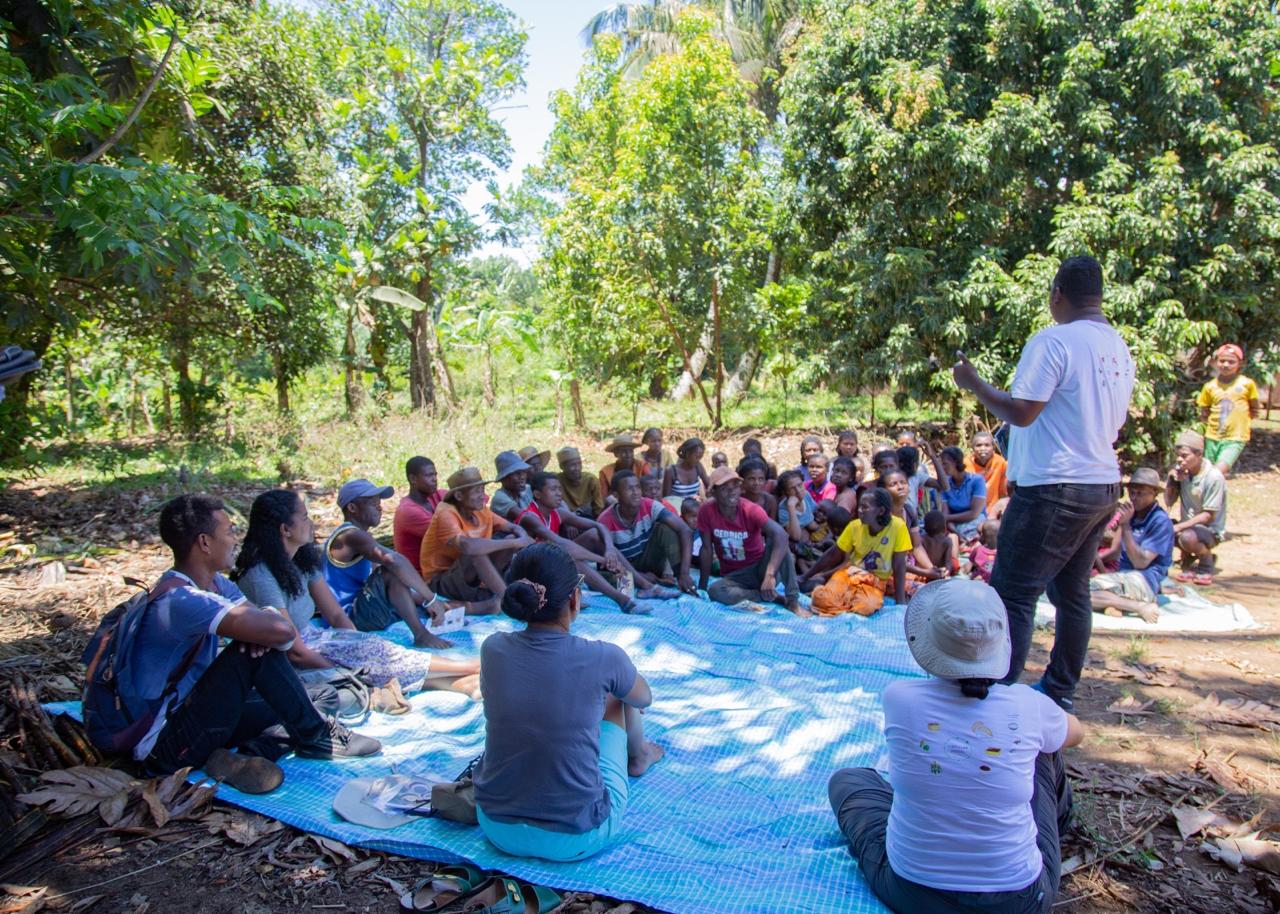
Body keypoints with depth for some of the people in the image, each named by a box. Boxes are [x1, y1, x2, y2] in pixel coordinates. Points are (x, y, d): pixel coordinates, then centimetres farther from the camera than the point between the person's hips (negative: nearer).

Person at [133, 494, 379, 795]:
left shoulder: (215, 584, 6)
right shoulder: (178, 598, -25)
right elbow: (281, 630, -35)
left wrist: (265, 620, -22)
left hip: (191, 712, 10)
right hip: (161, 745, -10)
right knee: (255, 650, -23)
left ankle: (245, 756, -12)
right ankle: (315, 738, -8)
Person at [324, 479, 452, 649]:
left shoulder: (356, 536, 17)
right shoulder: (351, 535, -16)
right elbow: (393, 560, -35)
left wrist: (425, 601, 4)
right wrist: (431, 598, -31)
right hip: (348, 617, -10)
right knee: (393, 571, -29)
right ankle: (421, 635, -28)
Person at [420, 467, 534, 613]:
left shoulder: (481, 511, 1)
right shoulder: (446, 515, -22)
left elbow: (514, 528, 7)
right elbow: (467, 546, -40)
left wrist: (523, 540, -20)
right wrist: (513, 543, -32)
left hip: (471, 577, 8)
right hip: (441, 582, -8)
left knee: (512, 540, -6)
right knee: (475, 552, -34)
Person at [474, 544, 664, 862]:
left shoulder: (493, 649, -9)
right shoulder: (603, 659, -18)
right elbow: (644, 699, 6)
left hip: (498, 830, 3)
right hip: (577, 838, -3)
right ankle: (638, 756, 49)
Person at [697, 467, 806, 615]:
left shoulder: (751, 510, -20)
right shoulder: (706, 510, -15)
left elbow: (781, 535, -36)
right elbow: (707, 549, -7)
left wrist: (770, 574, -49)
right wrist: (702, 587, -7)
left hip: (761, 567, -1)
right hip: (734, 575, 1)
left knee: (776, 541, -29)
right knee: (714, 591, -32)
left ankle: (792, 600, -27)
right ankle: (773, 597, -22)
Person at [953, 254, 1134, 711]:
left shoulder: (1053, 341, -15)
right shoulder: (1119, 348, 12)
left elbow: (1021, 412, -19)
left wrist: (973, 383, -6)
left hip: (1054, 488, -9)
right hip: (1103, 485, 9)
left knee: (1012, 592, -5)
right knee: (1072, 592, 15)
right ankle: (1059, 694, 24)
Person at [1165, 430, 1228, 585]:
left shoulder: (1214, 477, -20)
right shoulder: (1181, 471, -3)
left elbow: (1208, 516, -19)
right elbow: (1169, 502, 5)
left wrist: (1179, 527, -28)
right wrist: (1170, 480, -11)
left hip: (1210, 530, -6)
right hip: (1187, 525, 6)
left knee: (1187, 537, -37)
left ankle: (1207, 563, -3)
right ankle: (1187, 556, 7)